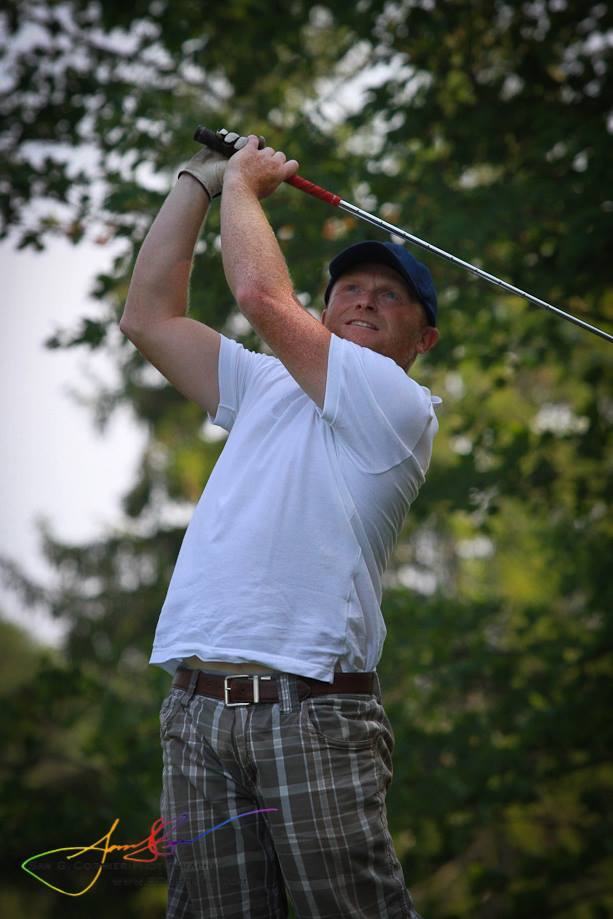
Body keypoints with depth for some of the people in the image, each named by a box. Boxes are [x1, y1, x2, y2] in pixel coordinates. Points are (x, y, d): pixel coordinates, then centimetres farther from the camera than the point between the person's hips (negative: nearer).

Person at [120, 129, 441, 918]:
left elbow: (263, 295, -7)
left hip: (310, 709, -6)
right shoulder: (267, 389, 25)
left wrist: (242, 183, 9)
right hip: (196, 711, 6)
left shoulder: (401, 408, 2)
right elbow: (149, 318, 23)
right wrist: (197, 183, 21)